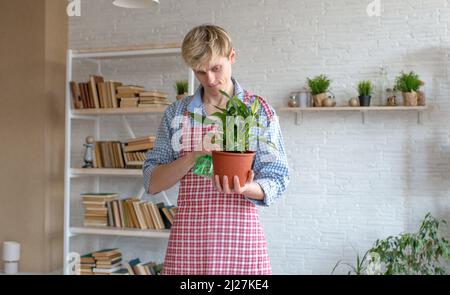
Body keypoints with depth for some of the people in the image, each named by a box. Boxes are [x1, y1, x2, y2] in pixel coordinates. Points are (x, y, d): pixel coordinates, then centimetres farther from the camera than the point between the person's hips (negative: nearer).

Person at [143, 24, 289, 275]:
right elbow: (152, 183, 4)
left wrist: (244, 188, -22)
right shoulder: (176, 113, 6)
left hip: (242, 239, -1)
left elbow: (276, 182, -1)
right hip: (187, 242, 2)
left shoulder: (260, 111, 2)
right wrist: (194, 157, -13)